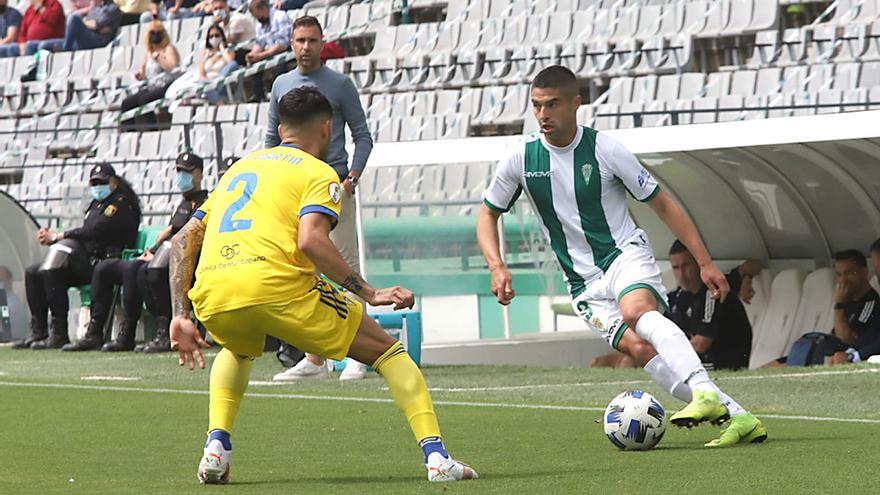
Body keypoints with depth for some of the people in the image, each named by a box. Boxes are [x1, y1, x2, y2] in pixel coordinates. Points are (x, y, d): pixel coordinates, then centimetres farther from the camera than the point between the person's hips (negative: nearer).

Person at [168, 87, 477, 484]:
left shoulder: (239, 168, 30)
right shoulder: (317, 172, 11)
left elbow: (183, 240, 25)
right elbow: (310, 240, -9)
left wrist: (181, 317, 25)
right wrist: (369, 294, -5)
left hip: (210, 298, 5)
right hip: (276, 286, -5)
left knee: (237, 350, 41)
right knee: (388, 352, 11)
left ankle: (216, 447, 19)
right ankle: (437, 457, -4)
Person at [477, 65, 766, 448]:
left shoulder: (604, 150, -8)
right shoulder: (522, 159, -1)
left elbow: (662, 205, 0)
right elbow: (487, 215, 14)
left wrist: (705, 262, -1)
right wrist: (497, 267, -4)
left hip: (626, 254, -3)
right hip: (584, 283, 3)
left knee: (636, 309, -37)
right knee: (638, 348, -19)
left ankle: (705, 392, -46)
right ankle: (735, 417, -20)